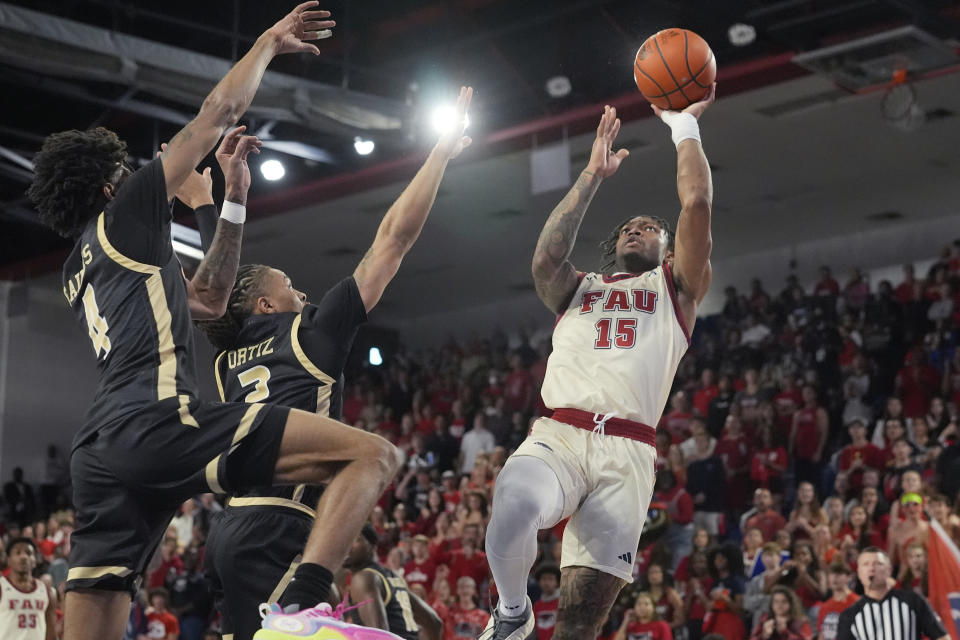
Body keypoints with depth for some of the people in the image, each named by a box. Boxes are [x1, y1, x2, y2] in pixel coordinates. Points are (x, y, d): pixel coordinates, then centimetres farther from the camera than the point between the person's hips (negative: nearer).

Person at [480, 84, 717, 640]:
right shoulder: (577, 289, 30)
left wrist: (685, 126, 19)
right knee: (513, 512, -34)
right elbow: (547, 258, 6)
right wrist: (594, 176, 11)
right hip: (559, 435, 1)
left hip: (628, 451, -1)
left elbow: (697, 204, 9)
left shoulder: (675, 288, 24)